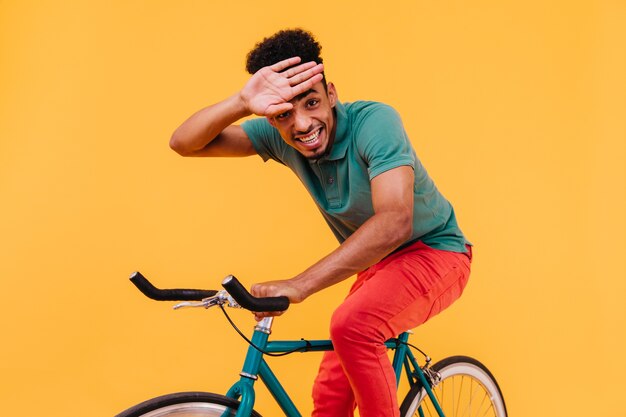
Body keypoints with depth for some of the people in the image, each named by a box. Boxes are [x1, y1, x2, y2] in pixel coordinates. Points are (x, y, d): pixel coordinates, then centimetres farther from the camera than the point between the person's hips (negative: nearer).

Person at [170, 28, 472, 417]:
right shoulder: (278, 134, -11)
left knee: (352, 324, -33)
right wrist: (241, 103, -36)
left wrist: (298, 286, -45)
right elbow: (184, 143, -16)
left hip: (434, 252, -6)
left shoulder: (374, 121, -28)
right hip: (377, 264, 6)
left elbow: (395, 222, -40)